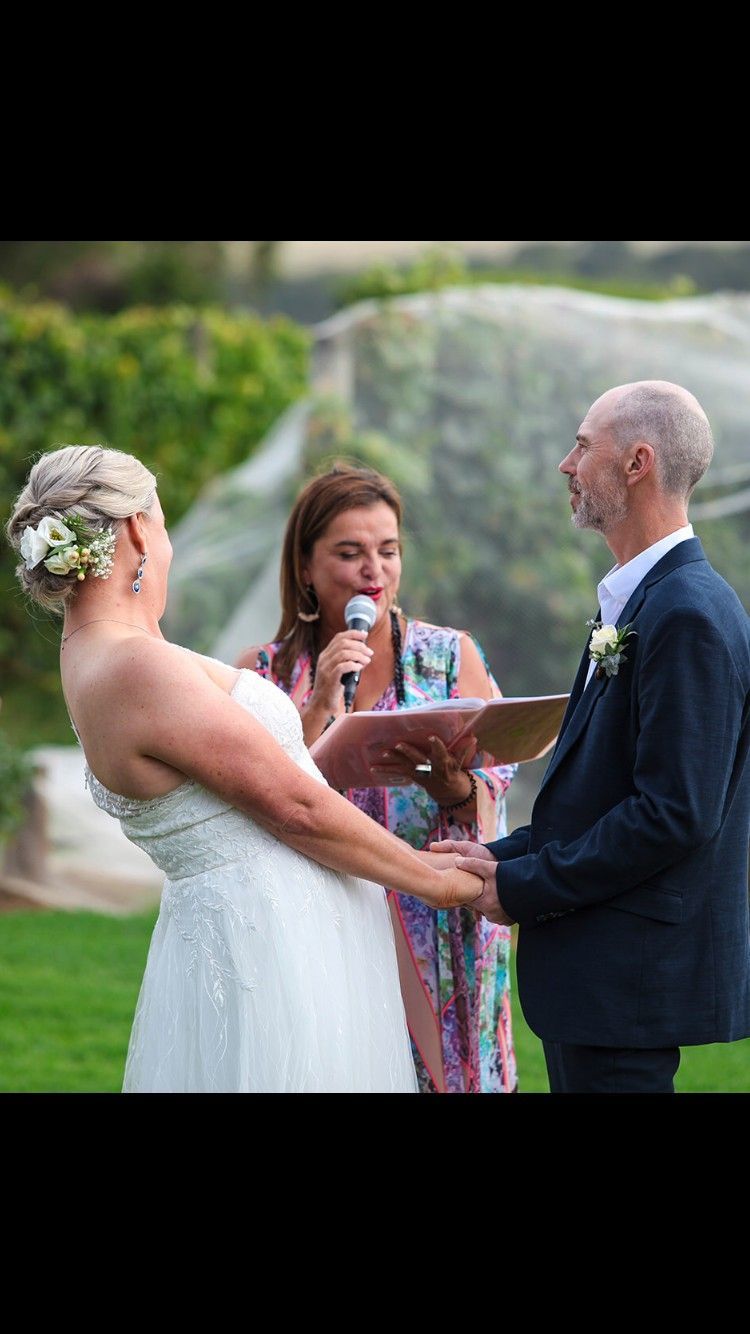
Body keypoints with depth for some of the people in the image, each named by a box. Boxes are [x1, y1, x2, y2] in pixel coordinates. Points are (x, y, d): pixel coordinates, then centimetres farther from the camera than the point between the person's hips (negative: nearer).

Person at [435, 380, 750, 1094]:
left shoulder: (689, 616, -18)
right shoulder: (633, 602, 15)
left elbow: (676, 813, -22)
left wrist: (523, 888, -16)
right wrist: (505, 855, 7)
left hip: (631, 975, -10)